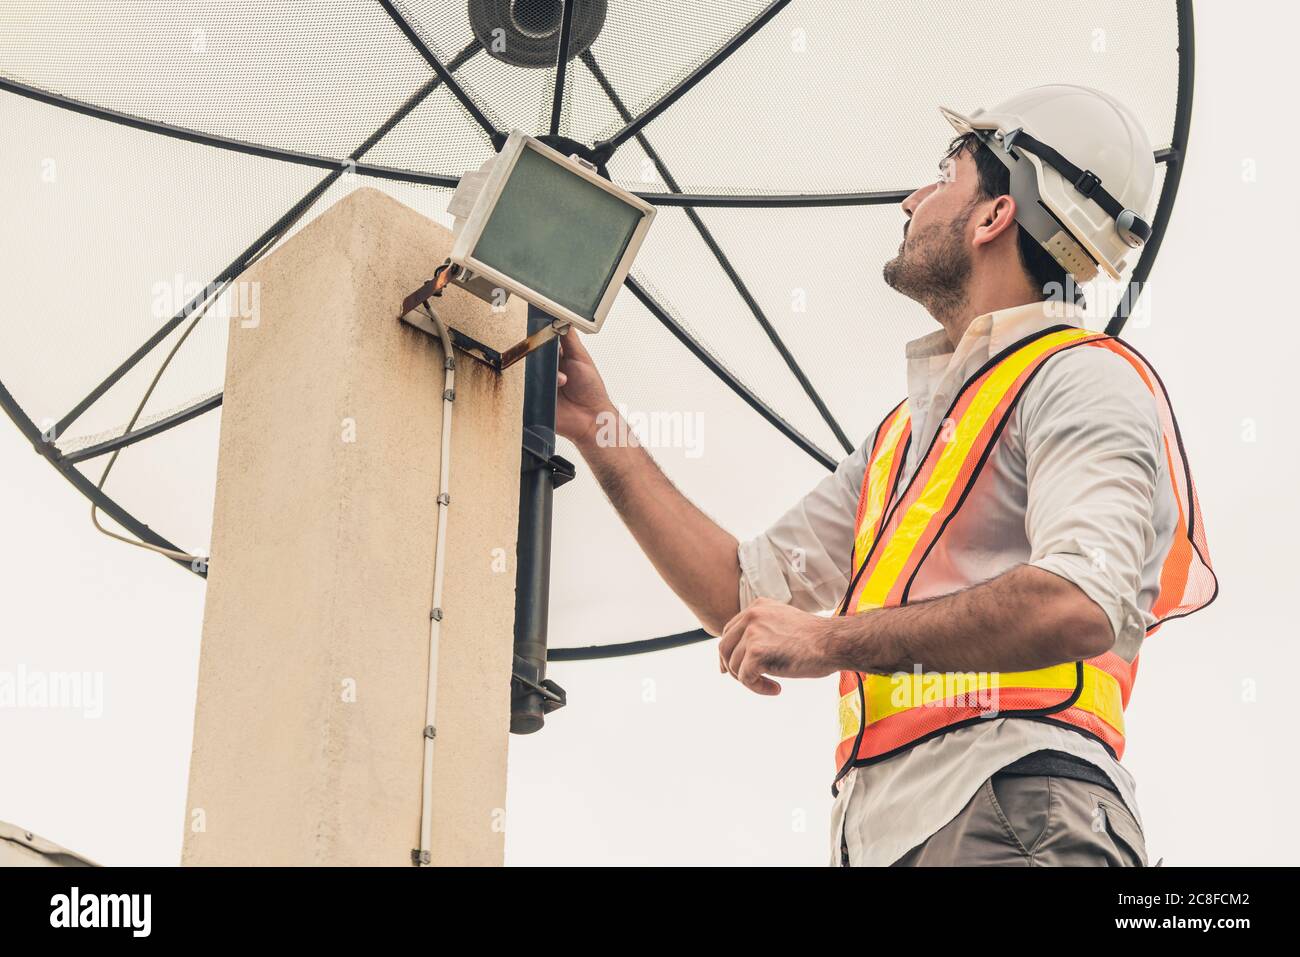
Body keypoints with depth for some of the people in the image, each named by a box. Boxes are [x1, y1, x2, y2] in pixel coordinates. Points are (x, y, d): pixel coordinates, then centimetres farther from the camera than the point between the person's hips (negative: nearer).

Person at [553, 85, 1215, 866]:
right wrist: (599, 431, 24)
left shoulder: (1079, 378, 0)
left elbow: (1081, 607, -18)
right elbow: (747, 594, 24)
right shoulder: (909, 431, 27)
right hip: (878, 829, 8)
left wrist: (831, 638, -12)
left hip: (1011, 816, -7)